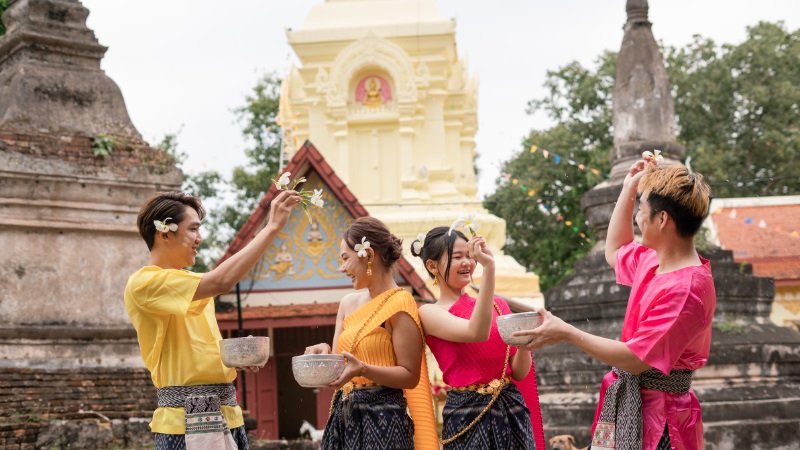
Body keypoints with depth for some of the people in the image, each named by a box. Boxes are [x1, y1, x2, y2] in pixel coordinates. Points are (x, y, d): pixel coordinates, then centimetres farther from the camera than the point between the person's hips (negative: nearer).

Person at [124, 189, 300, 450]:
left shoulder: (194, 283, 16)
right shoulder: (143, 284, -11)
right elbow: (221, 282, -23)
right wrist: (273, 227, -18)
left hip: (227, 415, 8)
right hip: (186, 420, -8)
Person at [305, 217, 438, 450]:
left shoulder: (399, 304, -11)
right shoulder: (348, 303, 12)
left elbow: (410, 376, -14)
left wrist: (363, 369, -25)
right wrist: (324, 352, -8)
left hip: (381, 420, -7)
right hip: (345, 416, 7)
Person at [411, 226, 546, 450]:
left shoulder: (497, 304, 8)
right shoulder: (430, 313, -5)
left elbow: (519, 372, 7)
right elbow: (476, 332, -25)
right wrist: (488, 267, -27)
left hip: (512, 410, 4)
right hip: (468, 414, -4)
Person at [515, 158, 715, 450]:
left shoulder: (685, 289, -23)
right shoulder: (655, 260, 5)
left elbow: (636, 359, -24)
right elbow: (614, 252, 28)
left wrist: (566, 333, -18)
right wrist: (629, 189, 19)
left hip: (657, 417, -9)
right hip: (625, 402, 9)